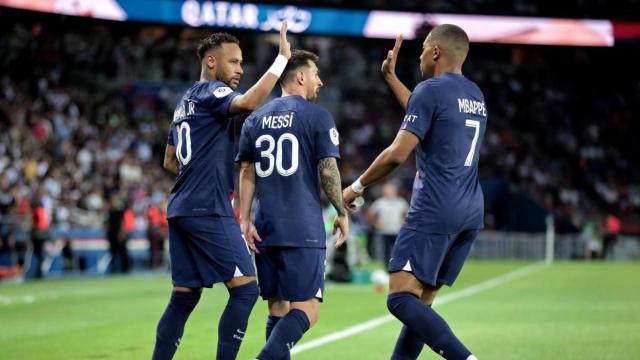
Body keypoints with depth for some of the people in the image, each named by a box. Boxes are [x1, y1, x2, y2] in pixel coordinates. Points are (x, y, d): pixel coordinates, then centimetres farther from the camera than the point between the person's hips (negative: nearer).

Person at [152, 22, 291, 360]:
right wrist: (283, 57, -25)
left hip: (182, 209, 10)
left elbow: (170, 161, 29)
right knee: (245, 288, -9)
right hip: (208, 209, -10)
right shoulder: (209, 92, -7)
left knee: (184, 296, 10)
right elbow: (248, 102, -29)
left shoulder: (186, 101, 21)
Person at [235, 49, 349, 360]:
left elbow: (246, 173, 10)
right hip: (304, 231, -6)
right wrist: (342, 213, 4)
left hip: (266, 230, 6)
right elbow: (328, 171, -7)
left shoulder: (255, 119, 12)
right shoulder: (317, 117, -3)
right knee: (305, 310, -7)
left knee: (278, 308, 13)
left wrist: (245, 219, 9)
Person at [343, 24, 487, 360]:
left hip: (435, 211, -9)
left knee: (401, 298, -14)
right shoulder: (475, 94, 17)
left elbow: (397, 153, -13)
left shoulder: (431, 90, -8)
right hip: (471, 212, 9)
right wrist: (391, 78, 42)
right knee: (421, 301, 13)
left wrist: (357, 187, 0)